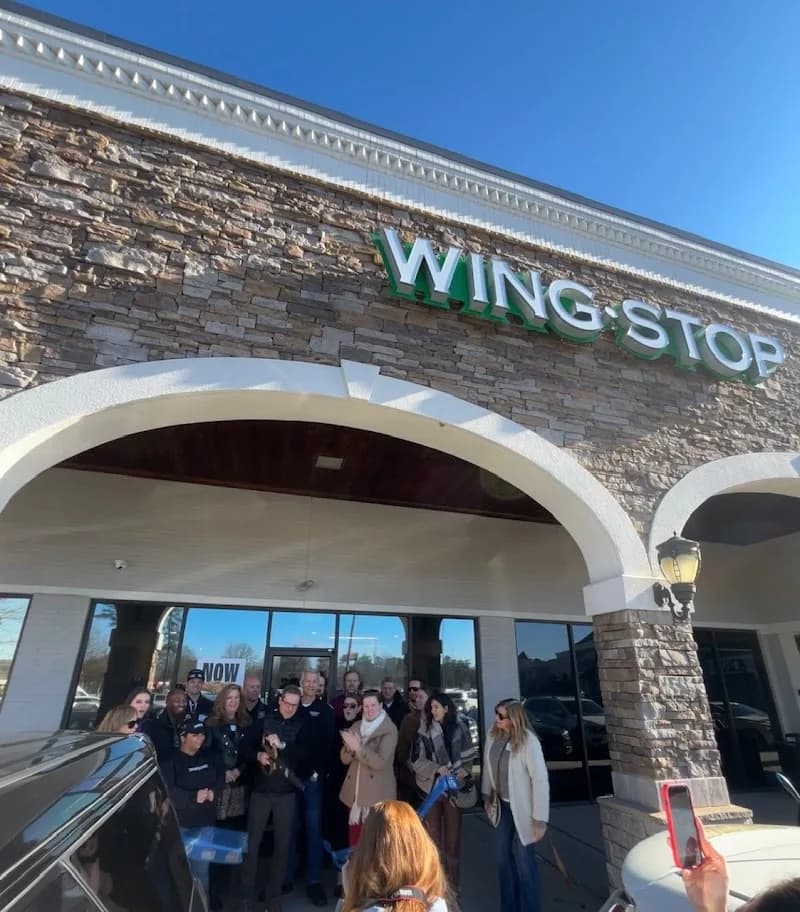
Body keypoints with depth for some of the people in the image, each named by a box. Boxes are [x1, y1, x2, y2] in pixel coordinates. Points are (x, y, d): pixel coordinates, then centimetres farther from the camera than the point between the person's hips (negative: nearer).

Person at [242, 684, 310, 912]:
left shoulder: (301, 726, -1)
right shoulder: (264, 721, -2)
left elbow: (305, 753, -13)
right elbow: (245, 747, 0)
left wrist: (283, 745, -26)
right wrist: (258, 756, -19)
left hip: (287, 792, 1)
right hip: (261, 789, 0)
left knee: (283, 843, 9)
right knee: (253, 841, 5)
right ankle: (248, 893, 24)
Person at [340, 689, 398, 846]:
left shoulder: (389, 729, -10)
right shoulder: (355, 727, 8)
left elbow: (380, 762, -18)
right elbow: (344, 759, 5)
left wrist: (358, 747, -24)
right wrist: (351, 746, -15)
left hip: (377, 794, -5)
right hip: (355, 793, 5)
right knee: (354, 841, 12)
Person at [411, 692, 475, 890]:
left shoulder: (459, 729, -4)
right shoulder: (426, 731, -7)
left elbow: (469, 756, 5)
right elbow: (417, 760, -6)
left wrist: (464, 770, -13)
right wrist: (437, 768, -18)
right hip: (432, 786, -1)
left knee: (453, 835, 10)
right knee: (433, 836, 7)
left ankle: (452, 883, 25)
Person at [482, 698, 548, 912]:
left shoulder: (528, 741, -27)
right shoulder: (493, 736, -10)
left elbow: (540, 780, -25)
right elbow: (488, 766, 4)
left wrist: (540, 819, -23)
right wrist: (487, 795, 11)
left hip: (522, 809, -6)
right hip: (503, 806, 6)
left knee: (524, 861, 10)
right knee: (502, 857, 19)